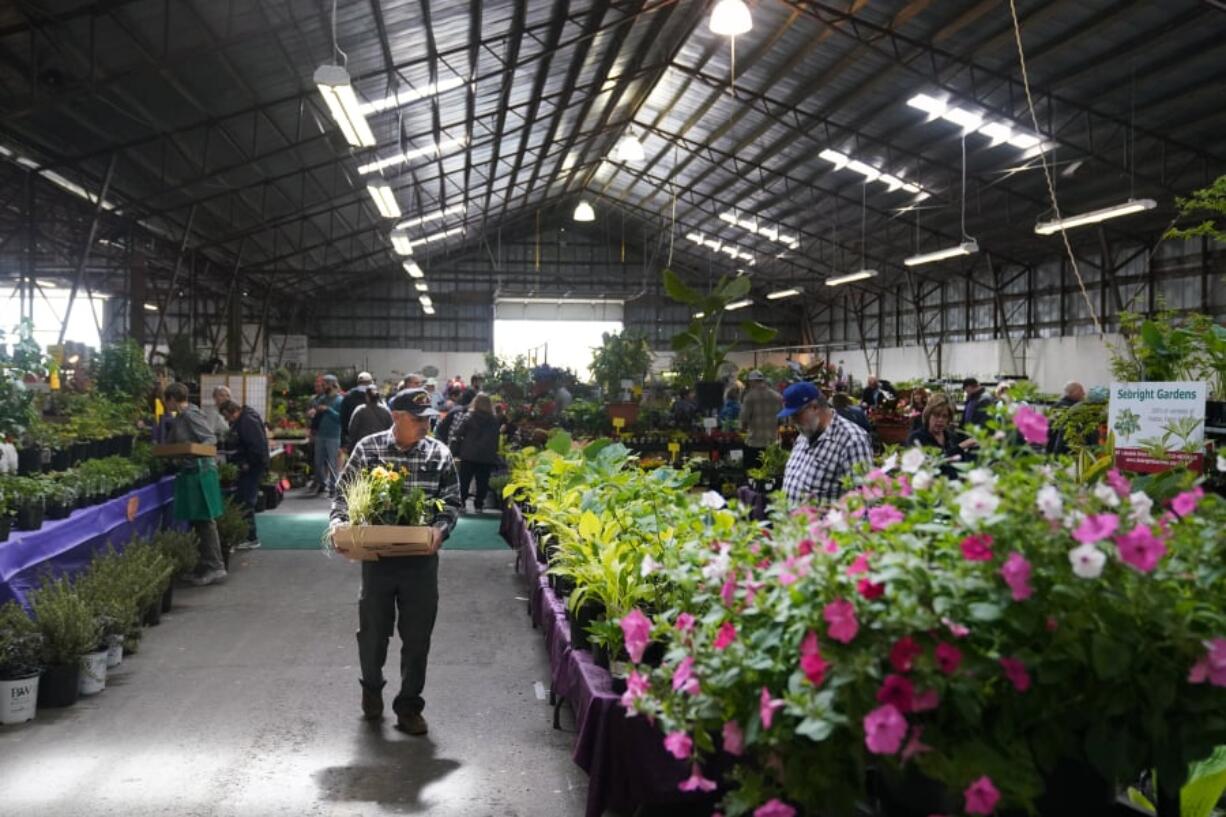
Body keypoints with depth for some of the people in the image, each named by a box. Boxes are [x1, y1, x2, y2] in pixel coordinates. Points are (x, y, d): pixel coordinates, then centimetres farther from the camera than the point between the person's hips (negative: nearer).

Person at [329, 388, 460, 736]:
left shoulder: (439, 453, -2)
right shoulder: (367, 448, -4)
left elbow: (452, 501, 2)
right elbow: (344, 492, 4)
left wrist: (441, 527, -16)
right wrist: (339, 522, -13)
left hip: (421, 558, 1)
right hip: (377, 555, 0)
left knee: (417, 635, 6)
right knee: (373, 629, 13)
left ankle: (409, 706, 22)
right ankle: (371, 687, 41)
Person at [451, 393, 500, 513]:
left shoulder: (469, 418, -5)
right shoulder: (494, 421, 1)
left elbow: (458, 435, -6)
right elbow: (497, 440, 4)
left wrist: (454, 451, 2)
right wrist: (494, 455, 11)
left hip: (469, 455, -1)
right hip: (487, 457, 1)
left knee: (464, 481, 9)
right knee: (482, 483, 8)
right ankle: (478, 505, 8)